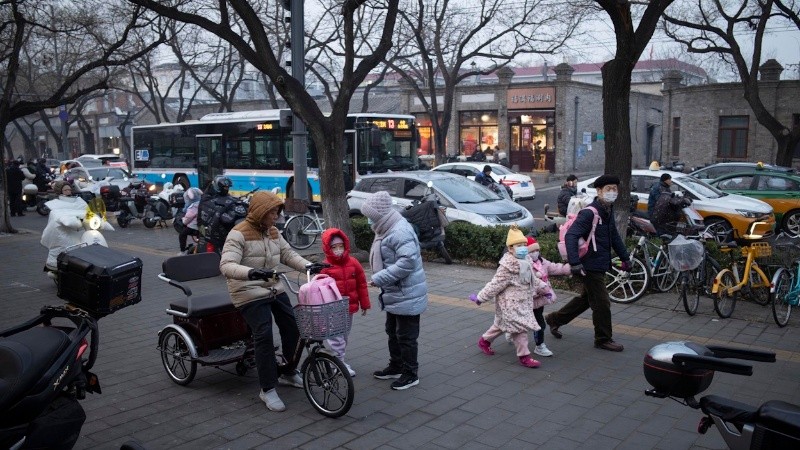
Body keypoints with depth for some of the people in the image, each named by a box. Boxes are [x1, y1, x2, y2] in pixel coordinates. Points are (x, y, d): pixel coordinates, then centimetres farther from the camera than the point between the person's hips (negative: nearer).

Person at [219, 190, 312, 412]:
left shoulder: (273, 232, 9)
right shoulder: (239, 234, -15)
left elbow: (288, 254, 10)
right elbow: (226, 265, -25)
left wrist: (308, 266, -8)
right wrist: (251, 273, -43)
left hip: (274, 289, 8)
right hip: (250, 294, -8)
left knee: (292, 328, 8)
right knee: (264, 335, -15)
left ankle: (289, 373, 31)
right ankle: (268, 390, -3)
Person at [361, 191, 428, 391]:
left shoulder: (400, 231, -25)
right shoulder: (388, 229, 9)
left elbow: (408, 261, -33)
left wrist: (380, 278, -28)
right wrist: (380, 278, 8)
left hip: (406, 295, -11)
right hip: (395, 294, 11)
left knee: (406, 336, 2)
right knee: (393, 332, 21)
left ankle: (411, 373, 16)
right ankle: (396, 366, 36)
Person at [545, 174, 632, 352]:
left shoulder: (608, 211, 9)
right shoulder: (589, 213, -20)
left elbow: (614, 236, 21)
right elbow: (571, 236, -29)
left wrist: (625, 257, 22)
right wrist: (574, 263, -37)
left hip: (600, 265, 10)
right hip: (590, 266, -10)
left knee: (586, 299, 21)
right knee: (602, 303, 1)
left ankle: (554, 319, 35)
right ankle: (603, 339, 18)